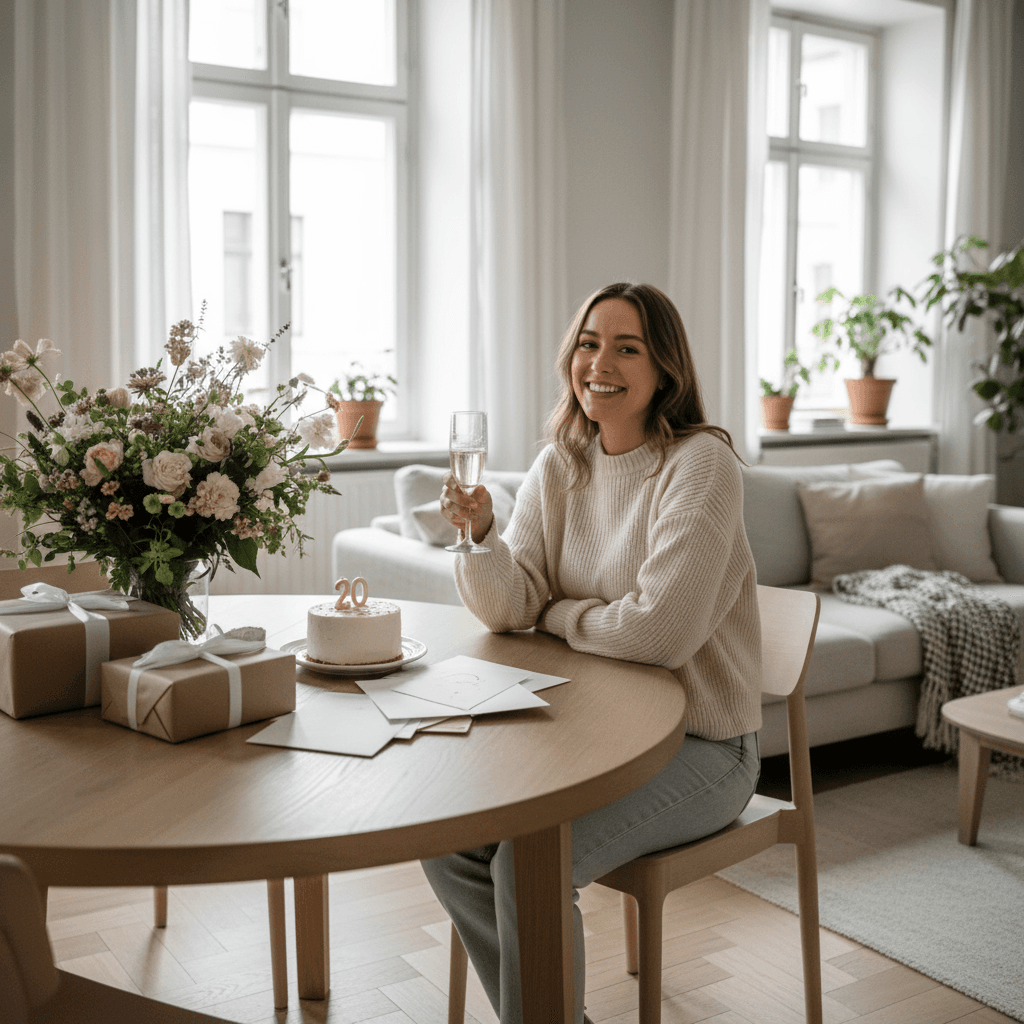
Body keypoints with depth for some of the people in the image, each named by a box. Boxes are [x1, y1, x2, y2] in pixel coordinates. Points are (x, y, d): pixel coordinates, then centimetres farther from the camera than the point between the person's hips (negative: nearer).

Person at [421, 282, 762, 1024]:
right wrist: (478, 532, -23)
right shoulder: (558, 468, 4)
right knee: (444, 837, -6)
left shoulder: (700, 463, -17)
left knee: (527, 863, -24)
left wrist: (559, 615, -9)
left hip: (699, 746, -7)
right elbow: (509, 609, -4)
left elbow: (660, 630, -26)